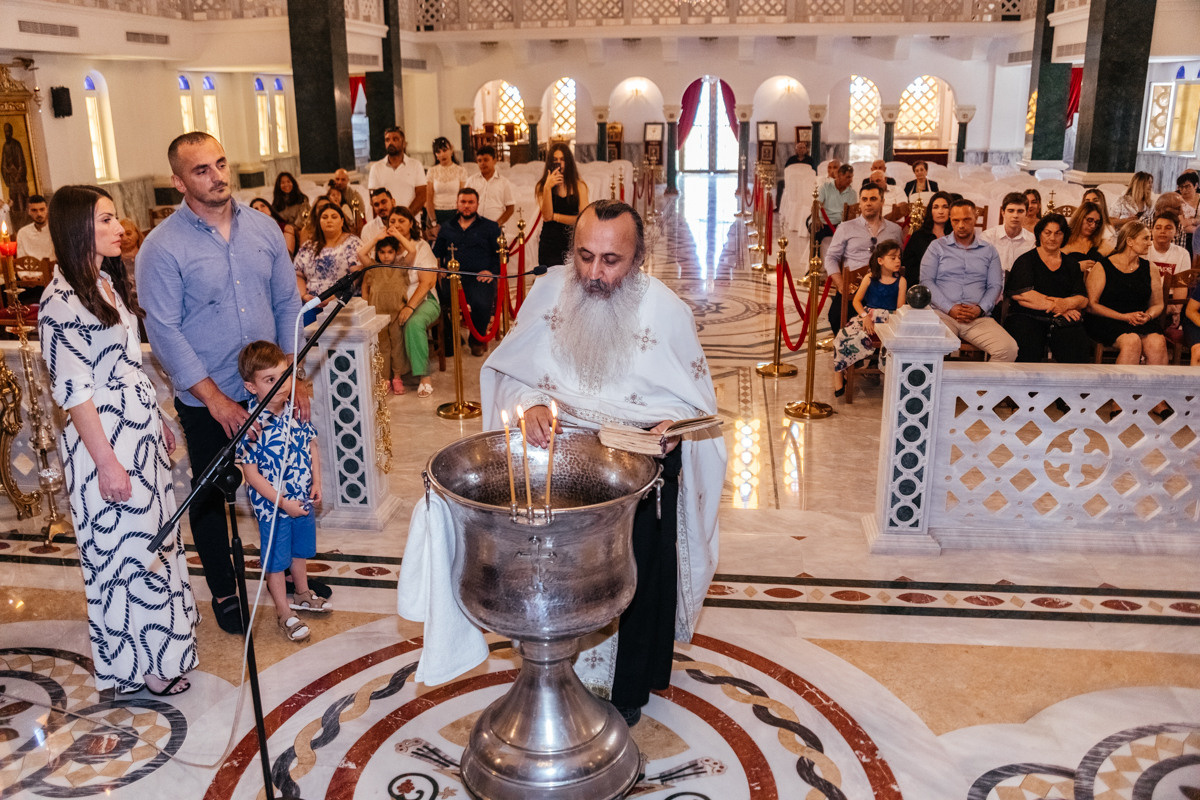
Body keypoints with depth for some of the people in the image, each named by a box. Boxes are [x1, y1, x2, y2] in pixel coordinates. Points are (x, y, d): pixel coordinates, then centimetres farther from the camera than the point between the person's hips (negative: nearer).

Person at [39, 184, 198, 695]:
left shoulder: (109, 281, 9)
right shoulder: (61, 302, -18)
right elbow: (73, 390, -19)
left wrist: (158, 422, 18)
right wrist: (106, 462, -18)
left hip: (141, 429, 9)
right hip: (104, 439, -9)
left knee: (155, 531, 18)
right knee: (123, 543, 3)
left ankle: (165, 631, 37)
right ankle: (137, 663, 20)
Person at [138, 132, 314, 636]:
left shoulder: (263, 228, 1)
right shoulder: (162, 247, -12)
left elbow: (288, 304, 4)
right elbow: (164, 332, -14)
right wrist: (215, 400, -16)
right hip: (205, 401, -3)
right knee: (210, 496, 12)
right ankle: (223, 591, 30)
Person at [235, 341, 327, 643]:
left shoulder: (296, 410, -7)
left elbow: (312, 445, 6)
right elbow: (251, 473, -21)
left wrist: (316, 482, -2)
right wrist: (283, 502, -20)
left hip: (303, 499, 6)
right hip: (272, 505, -6)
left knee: (301, 550, 25)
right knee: (276, 559, 11)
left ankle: (302, 593, 48)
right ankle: (284, 613, 27)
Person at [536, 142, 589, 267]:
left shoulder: (579, 186, 4)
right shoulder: (541, 187, 3)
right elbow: (547, 216, -10)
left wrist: (555, 216, -5)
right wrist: (548, 188, -17)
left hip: (572, 244, 0)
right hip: (549, 246, 0)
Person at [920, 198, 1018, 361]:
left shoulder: (989, 251, 20)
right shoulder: (937, 247, 14)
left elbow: (995, 285, 13)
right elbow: (926, 281, 4)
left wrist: (980, 309, -8)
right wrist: (950, 308, -9)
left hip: (979, 318, 2)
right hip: (943, 314, -2)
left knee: (1009, 349, -24)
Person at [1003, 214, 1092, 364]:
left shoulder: (1070, 265, 21)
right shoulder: (1026, 260, 8)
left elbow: (1083, 299, 12)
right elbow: (1021, 295, -6)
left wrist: (1065, 304, -11)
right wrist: (1055, 306, -5)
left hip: (1062, 323, 3)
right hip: (1027, 317, -3)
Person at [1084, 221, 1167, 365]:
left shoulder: (1149, 268, 15)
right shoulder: (1102, 267, 1)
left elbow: (1157, 304, 19)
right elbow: (1091, 305, -6)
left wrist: (1148, 316, -5)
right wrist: (1124, 317, -13)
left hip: (1142, 322, 4)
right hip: (1107, 321, -4)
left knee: (1158, 343, -27)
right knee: (1132, 341, -34)